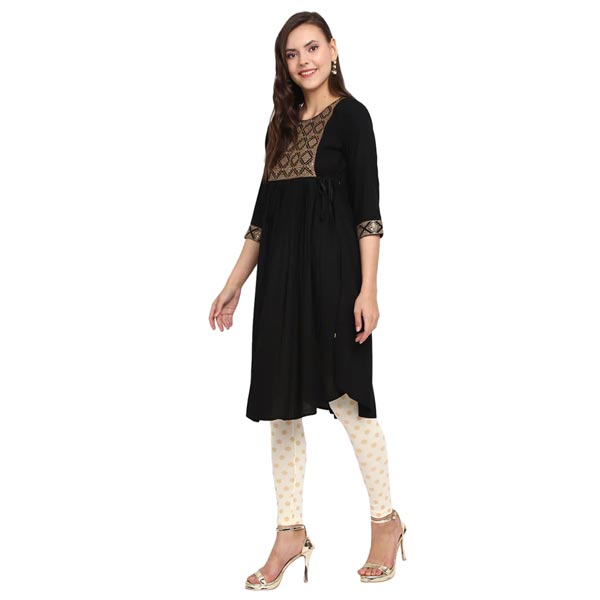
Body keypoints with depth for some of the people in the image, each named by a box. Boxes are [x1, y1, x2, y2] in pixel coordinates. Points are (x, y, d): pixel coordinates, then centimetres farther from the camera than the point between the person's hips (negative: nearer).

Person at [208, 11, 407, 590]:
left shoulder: (350, 115, -1)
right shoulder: (283, 123, 16)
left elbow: (368, 210, -8)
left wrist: (368, 289, -16)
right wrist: (234, 284, 15)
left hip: (331, 270, -6)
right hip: (279, 276, 6)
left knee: (347, 395, -1)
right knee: (282, 402, 6)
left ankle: (386, 519, 17)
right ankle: (290, 531, 16)